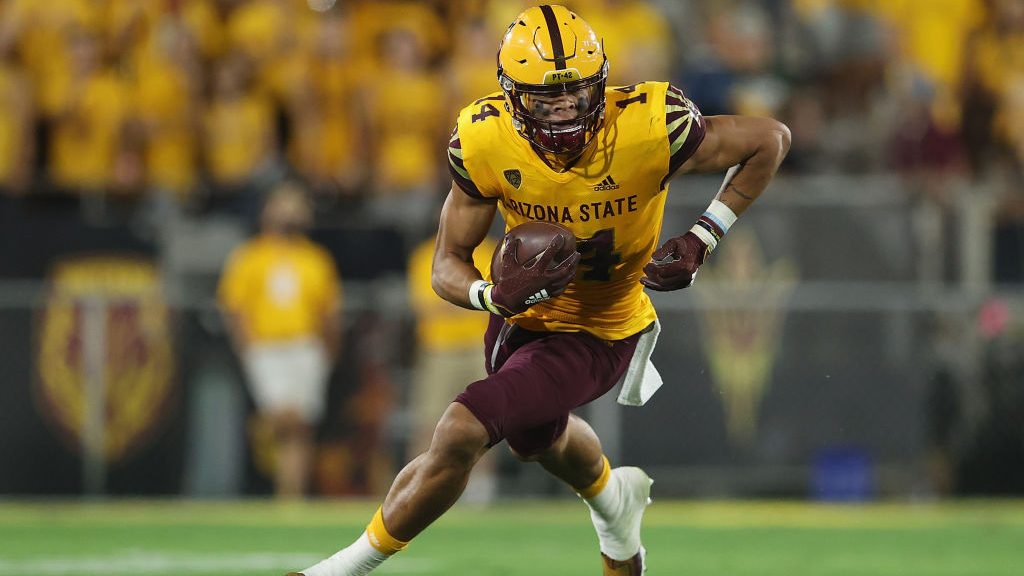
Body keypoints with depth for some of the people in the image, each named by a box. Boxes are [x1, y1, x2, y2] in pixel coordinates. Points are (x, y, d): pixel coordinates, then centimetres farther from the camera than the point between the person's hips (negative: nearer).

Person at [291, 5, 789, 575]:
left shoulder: (649, 128, -31)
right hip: (523, 312, 5)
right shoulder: (484, 144, -23)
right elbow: (448, 267, -15)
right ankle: (614, 499, 67)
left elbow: (771, 139, -15)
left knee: (461, 432, -20)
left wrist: (701, 240, -20)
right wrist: (498, 295, -39)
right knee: (538, 435, 32)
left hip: (598, 332, -5)